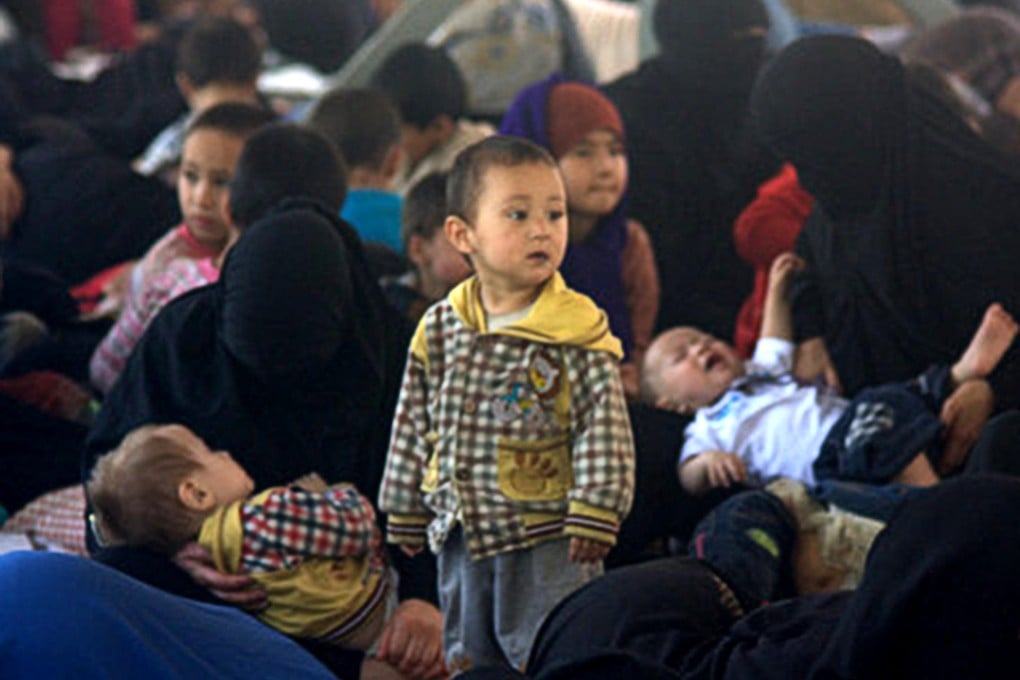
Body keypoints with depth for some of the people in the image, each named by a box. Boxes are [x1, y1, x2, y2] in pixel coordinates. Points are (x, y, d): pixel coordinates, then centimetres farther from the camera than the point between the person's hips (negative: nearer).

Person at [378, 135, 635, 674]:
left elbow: (604, 426, -10)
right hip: (461, 533, 5)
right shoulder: (439, 329, 3)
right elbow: (414, 423, 11)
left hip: (547, 535, -5)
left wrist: (593, 514, -15)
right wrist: (404, 512, 13)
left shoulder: (577, 330, -10)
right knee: (468, 658, 15)